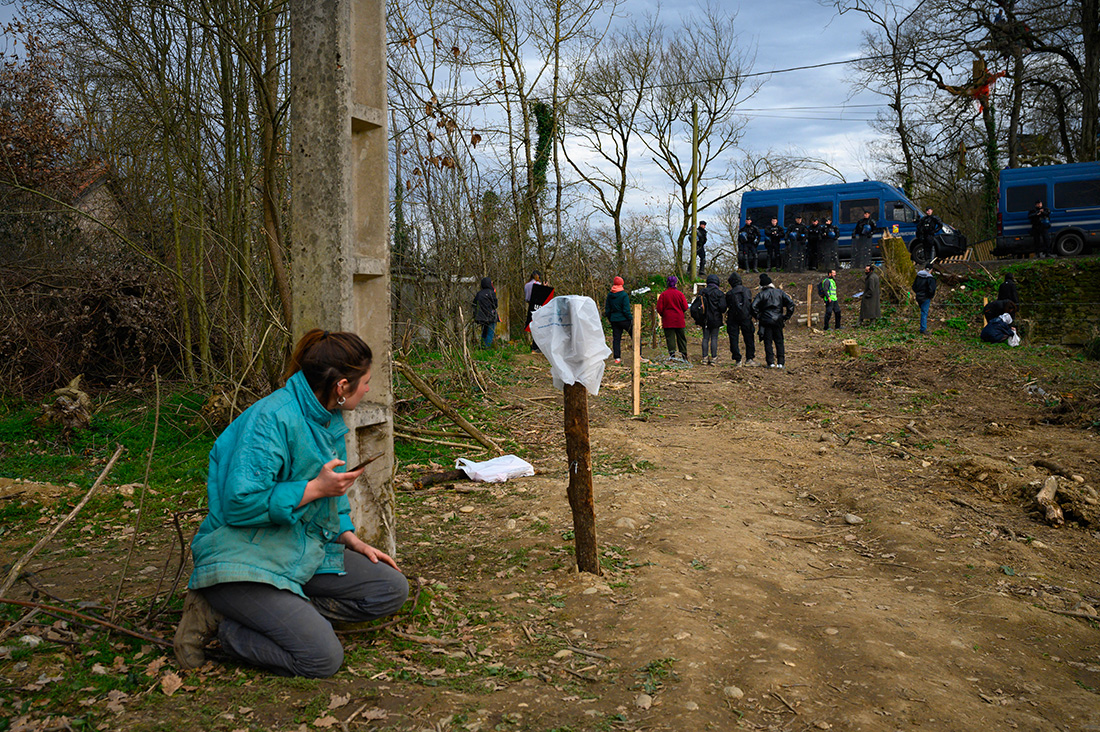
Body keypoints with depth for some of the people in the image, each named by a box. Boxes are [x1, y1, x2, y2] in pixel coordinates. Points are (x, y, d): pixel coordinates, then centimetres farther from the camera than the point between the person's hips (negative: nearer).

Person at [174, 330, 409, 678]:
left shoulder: (329, 418, 8)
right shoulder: (273, 418, -22)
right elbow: (240, 503, -27)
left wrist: (352, 540, 7)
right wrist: (315, 488, -22)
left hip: (303, 553, 9)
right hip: (245, 557, -9)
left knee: (391, 589, 0)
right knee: (322, 658, -21)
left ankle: (282, 614, -2)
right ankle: (220, 620, -3)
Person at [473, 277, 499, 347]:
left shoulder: (479, 293, 8)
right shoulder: (491, 293, -10)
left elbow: (474, 304, 12)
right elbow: (495, 305, -8)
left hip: (481, 317, 6)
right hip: (490, 317, -6)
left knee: (484, 332, 17)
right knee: (490, 333, -3)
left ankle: (482, 346, 18)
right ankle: (487, 347, -8)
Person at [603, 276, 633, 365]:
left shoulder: (609, 295, 5)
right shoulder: (624, 295, -11)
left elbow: (607, 309, 10)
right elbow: (626, 310, -14)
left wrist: (609, 319, 20)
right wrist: (631, 319, -7)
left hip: (614, 320, 5)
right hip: (624, 319, -5)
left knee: (616, 338, 7)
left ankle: (617, 358, 3)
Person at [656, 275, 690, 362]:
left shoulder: (663, 294, -5)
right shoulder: (680, 294, -3)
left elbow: (659, 308, -5)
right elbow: (685, 307, -1)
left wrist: (663, 315, 13)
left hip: (668, 320, -1)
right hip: (679, 320, 1)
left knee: (670, 337, -1)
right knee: (681, 337, 10)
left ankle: (672, 354, -12)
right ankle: (684, 355, 14)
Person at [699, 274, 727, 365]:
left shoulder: (702, 292, 1)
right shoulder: (719, 293, -8)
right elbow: (722, 307, -12)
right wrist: (722, 311, 10)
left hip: (705, 319, 3)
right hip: (716, 319, -3)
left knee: (705, 338, 7)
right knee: (714, 339, 1)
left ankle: (705, 358, 7)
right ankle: (713, 358, 2)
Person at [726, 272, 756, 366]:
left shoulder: (729, 293, -8)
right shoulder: (748, 291, 2)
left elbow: (726, 306, -1)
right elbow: (751, 304, 9)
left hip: (733, 319, -2)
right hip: (746, 318, 2)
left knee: (733, 338, 4)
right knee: (748, 338, 10)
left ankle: (738, 360, 2)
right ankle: (749, 358, 7)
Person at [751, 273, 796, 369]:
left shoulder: (761, 294, -3)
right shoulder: (780, 292, 5)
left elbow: (754, 306, -15)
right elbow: (791, 304, 0)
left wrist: (757, 317, -1)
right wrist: (786, 317, 5)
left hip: (766, 321, -2)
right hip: (778, 320, 2)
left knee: (768, 342, 3)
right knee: (779, 341, 9)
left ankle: (771, 362, -2)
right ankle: (781, 363, 5)